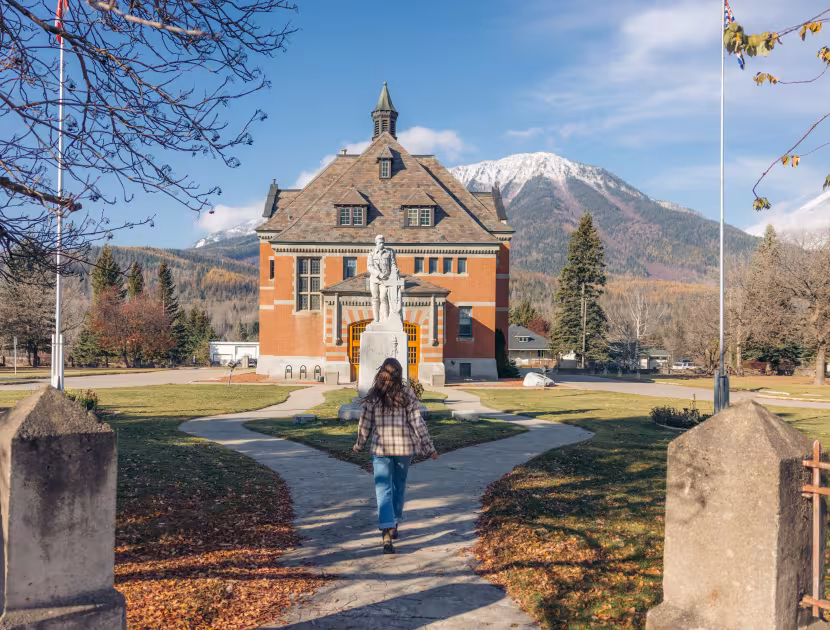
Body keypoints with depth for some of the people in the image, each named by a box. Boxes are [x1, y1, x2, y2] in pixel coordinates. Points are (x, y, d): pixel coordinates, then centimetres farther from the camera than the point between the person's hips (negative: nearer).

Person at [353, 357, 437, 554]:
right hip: (404, 448, 1)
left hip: (381, 449, -1)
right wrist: (429, 448, 2)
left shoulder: (372, 396, -4)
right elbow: (418, 423, -5)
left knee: (383, 489, 0)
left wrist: (359, 444, 18)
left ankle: (387, 534, -13)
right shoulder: (407, 394, -4)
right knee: (399, 485, 20)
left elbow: (365, 423, 1)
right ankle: (394, 525, 33)